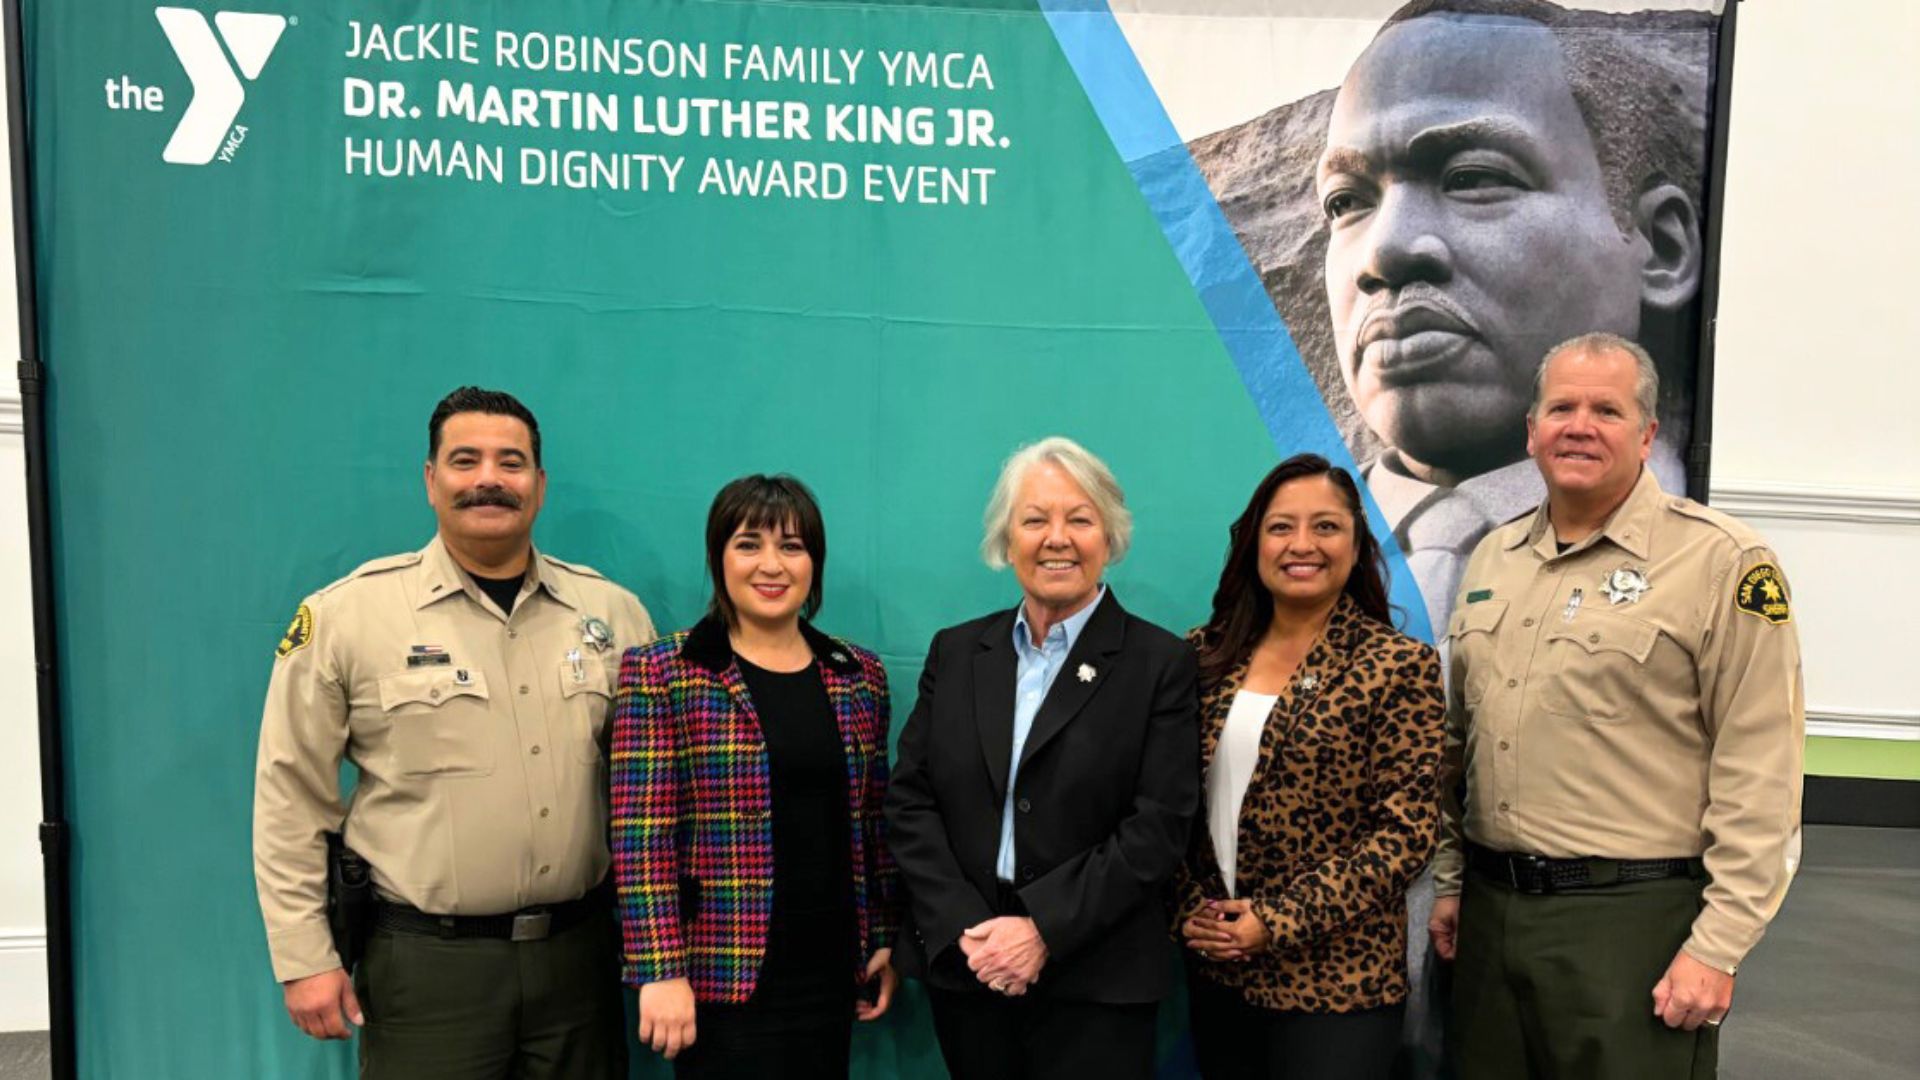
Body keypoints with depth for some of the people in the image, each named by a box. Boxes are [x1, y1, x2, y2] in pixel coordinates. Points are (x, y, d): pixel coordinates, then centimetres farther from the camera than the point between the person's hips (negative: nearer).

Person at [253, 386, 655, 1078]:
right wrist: (305, 960, -3)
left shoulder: (612, 612, 3)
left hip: (580, 953, 3)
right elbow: (292, 798, -1)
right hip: (426, 964, -2)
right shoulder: (344, 616, -5)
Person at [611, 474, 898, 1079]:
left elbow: (874, 820, 12)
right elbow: (641, 835, -11)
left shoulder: (860, 675, 6)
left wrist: (885, 938, 10)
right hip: (723, 974, -4)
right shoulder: (660, 674, -7)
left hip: (830, 969, 4)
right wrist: (661, 972, -14)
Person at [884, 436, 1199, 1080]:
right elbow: (910, 802, 2)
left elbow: (1159, 826, -9)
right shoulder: (955, 652, 6)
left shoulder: (1161, 664, -3)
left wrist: (1043, 931, -15)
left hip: (1094, 983, -3)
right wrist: (965, 928, -10)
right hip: (961, 965, 3)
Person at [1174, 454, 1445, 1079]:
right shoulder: (1206, 655, 3)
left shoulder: (1399, 665, -9)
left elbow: (1407, 832, -12)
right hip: (1214, 967, 4)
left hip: (1333, 977, -4)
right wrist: (1188, 906, -5)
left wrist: (1280, 922, -15)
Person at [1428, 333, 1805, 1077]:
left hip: (1633, 919, -5)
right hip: (1489, 908, 6)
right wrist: (1449, 879, 14)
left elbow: (1759, 777, -12)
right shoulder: (1493, 557, 10)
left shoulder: (1721, 562, -9)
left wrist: (1718, 945, -13)